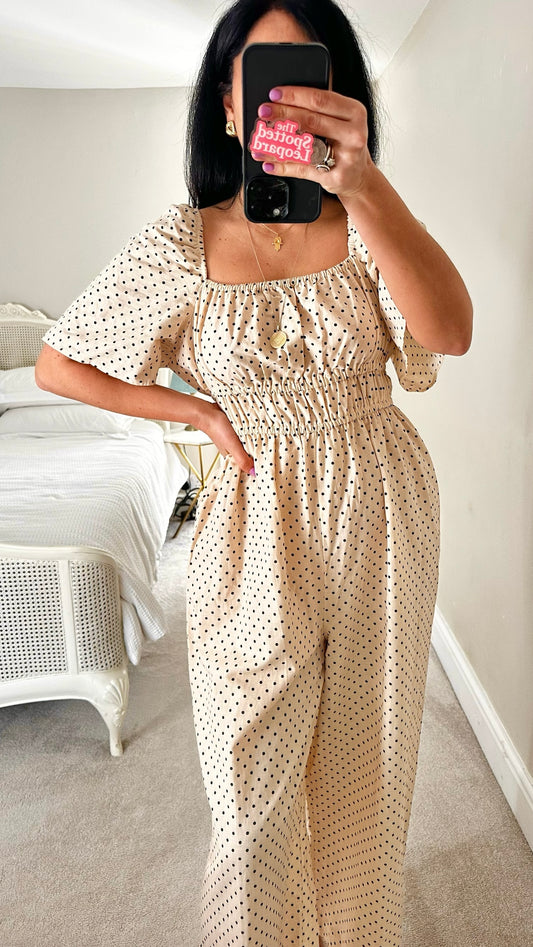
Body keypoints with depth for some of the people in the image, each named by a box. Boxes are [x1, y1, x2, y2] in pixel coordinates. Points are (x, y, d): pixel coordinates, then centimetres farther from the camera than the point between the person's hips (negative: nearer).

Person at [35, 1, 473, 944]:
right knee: (256, 782, 7)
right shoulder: (183, 241, -7)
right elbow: (58, 365, -1)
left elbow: (450, 331, -24)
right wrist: (202, 412, -5)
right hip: (257, 520, -1)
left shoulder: (366, 221, -4)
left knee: (364, 753, 19)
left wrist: (364, 186, -39)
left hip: (379, 508, 2)